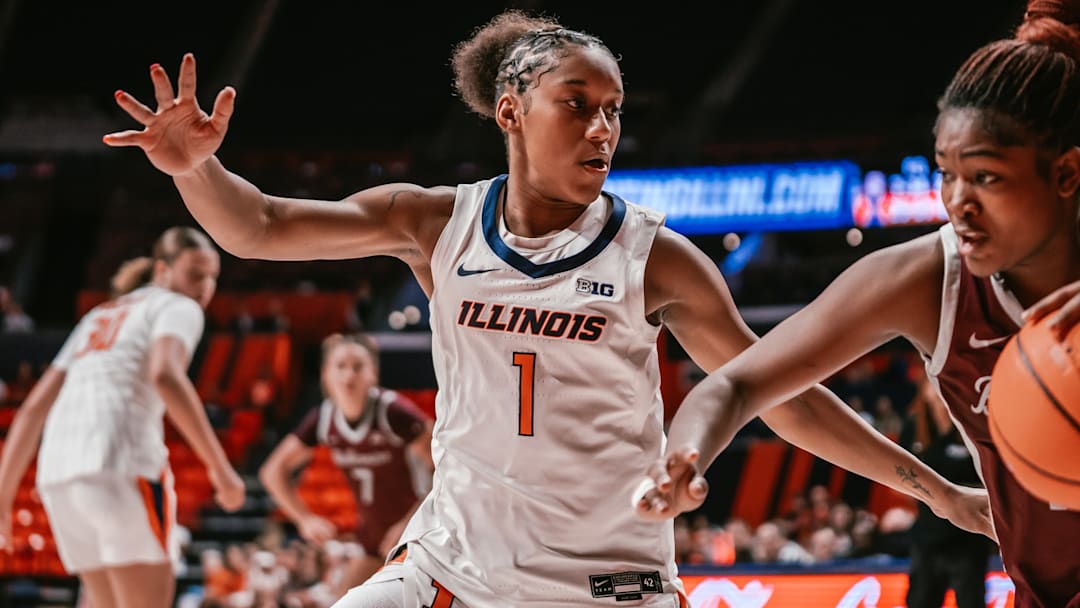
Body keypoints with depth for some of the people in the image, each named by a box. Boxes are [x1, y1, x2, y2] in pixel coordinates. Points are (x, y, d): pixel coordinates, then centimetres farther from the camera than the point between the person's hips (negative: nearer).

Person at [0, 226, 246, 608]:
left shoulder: (99, 316, 31)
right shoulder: (178, 307, 8)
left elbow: (34, 408, 25)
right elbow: (165, 376, -14)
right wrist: (219, 466, -16)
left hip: (57, 472, 7)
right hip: (120, 462, -7)